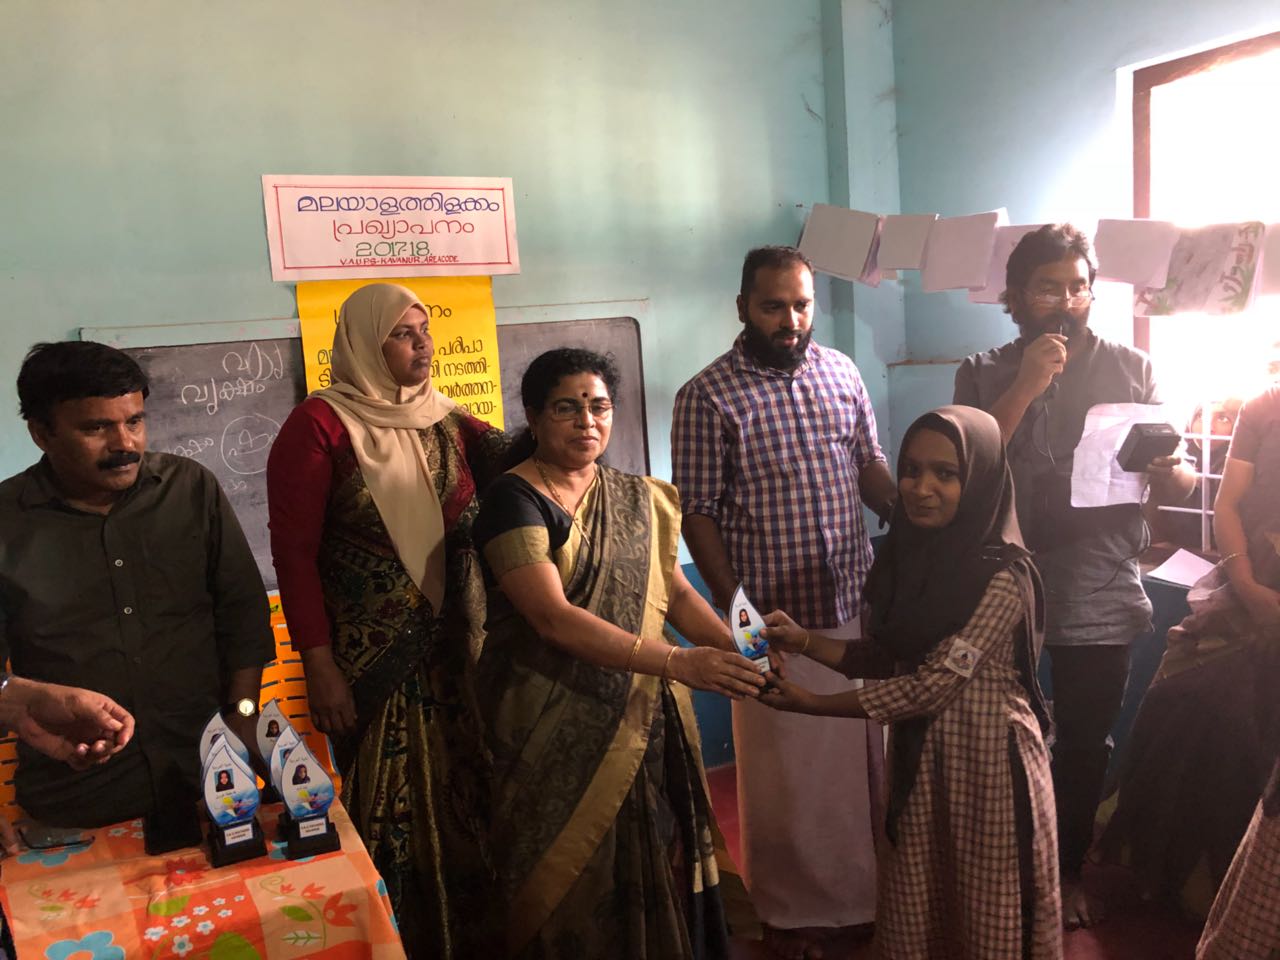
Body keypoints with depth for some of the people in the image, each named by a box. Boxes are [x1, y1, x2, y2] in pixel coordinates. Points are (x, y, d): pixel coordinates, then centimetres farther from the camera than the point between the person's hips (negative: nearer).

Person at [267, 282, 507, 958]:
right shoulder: (320, 424, -8)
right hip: (367, 665, -5)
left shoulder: (448, 422, 7)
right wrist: (318, 666, -13)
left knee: (460, 805, 14)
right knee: (386, 817, 7)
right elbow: (294, 552, -10)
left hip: (452, 655, 5)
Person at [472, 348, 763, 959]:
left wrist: (740, 651, -9)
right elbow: (553, 617, -22)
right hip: (557, 728, -5)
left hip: (645, 720, 5)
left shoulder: (637, 499, 9)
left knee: (656, 872, 12)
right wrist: (677, 662, -29)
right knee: (575, 887, 5)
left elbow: (676, 591, 9)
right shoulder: (513, 500, -11)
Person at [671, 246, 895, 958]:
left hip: (858, 601, 5)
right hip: (775, 616, -4)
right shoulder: (707, 398, -10)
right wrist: (734, 610, -14)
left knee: (865, 754, 18)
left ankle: (866, 887, 41)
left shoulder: (840, 370, 4)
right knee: (785, 771, 10)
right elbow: (699, 514, -9)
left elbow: (870, 465, 11)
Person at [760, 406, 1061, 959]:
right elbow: (882, 658, 6)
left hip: (987, 761, -6)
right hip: (917, 756, 6)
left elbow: (934, 684, -22)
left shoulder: (1001, 576, -20)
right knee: (912, 915, 17)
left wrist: (814, 704, -20)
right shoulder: (904, 555, 1)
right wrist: (805, 642, -10)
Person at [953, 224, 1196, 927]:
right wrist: (1025, 387, -17)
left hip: (1100, 596, 1)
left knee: (1086, 745, 14)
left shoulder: (1131, 369, 5)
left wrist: (1167, 470, -20)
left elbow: (1181, 481, 5)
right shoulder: (984, 375, 2)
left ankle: (1068, 870, 37)